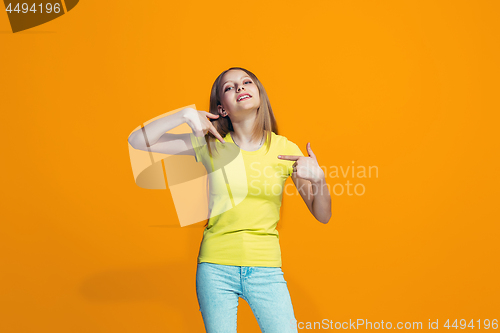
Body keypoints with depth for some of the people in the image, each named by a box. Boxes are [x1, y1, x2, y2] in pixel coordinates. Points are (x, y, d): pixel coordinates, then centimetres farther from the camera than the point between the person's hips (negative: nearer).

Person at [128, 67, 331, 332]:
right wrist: (185, 114, -15)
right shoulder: (211, 145, -1)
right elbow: (138, 141, -4)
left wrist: (318, 178, -18)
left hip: (266, 270, 0)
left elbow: (323, 215, 1)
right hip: (216, 268, 0)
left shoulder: (285, 150, -2)